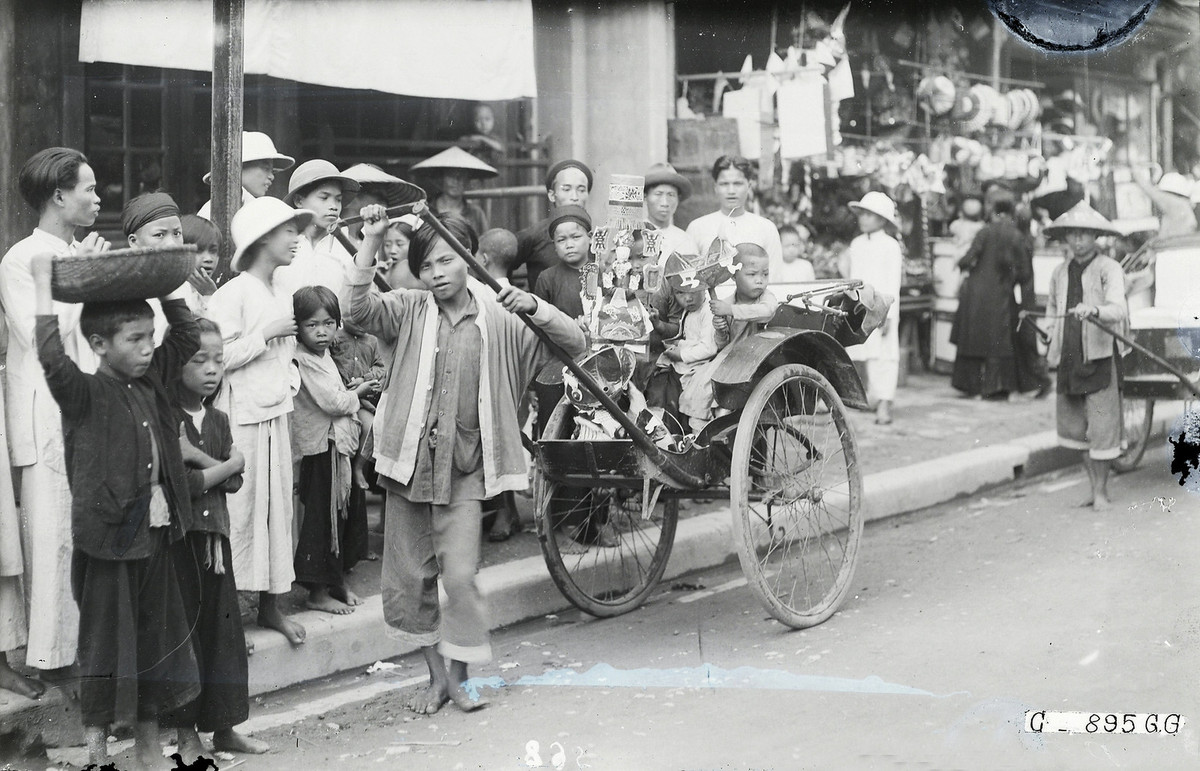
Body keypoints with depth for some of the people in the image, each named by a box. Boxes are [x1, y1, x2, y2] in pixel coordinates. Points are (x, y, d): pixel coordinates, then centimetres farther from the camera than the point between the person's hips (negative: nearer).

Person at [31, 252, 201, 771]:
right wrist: (44, 286, -27)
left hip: (154, 534, 7)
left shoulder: (151, 381, 6)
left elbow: (187, 336, 15)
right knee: (104, 645, 4)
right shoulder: (85, 393, -13)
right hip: (108, 538, -6)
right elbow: (53, 360, -31)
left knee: (156, 641, 15)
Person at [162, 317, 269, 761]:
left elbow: (233, 483, 0)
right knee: (183, 629, 1)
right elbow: (177, 485, -19)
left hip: (213, 534, 6)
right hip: (177, 536, -6)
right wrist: (226, 465, -8)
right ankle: (186, 734, 12)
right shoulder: (165, 418, -11)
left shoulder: (218, 420, 9)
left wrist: (200, 458, -16)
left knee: (223, 628, 9)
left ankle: (224, 728, 19)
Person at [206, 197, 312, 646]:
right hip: (241, 415, -8)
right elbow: (219, 356, -19)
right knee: (240, 509, -4)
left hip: (275, 413, 8)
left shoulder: (281, 297, 13)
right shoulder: (235, 293, -12)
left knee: (277, 505, 10)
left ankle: (270, 603, 19)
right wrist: (266, 334, -16)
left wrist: (287, 389, 15)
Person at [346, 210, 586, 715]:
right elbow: (359, 310, -16)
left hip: (463, 469, -1)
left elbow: (575, 346, 0)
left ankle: (459, 676, 12)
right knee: (408, 578, 8)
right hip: (409, 462, 2)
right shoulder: (410, 312, 3)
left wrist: (533, 308, -16)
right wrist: (370, 243, -21)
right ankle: (437, 674, 25)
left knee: (460, 575, -8)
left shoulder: (497, 320, 2)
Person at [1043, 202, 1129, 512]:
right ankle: (1093, 483, 21)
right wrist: (1051, 341, 14)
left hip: (1100, 355, -5)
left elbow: (1118, 309, -22)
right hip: (1069, 357, 5)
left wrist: (1093, 310, -41)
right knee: (1075, 425, 9)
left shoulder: (1109, 269, -7)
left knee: (1101, 425, -4)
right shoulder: (1059, 273, 11)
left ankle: (1101, 490, 8)